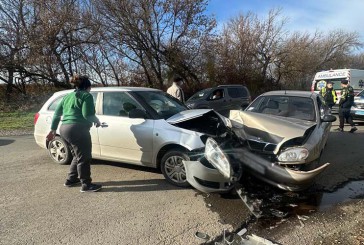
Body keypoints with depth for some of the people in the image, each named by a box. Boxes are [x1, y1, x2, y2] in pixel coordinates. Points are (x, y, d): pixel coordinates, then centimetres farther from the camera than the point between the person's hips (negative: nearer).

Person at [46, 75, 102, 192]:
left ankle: (71, 180, 30)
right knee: (84, 158, -2)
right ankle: (86, 185, 4)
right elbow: (87, 115, -15)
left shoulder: (68, 96, 22)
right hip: (77, 130, -9)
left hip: (64, 129, 9)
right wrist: (96, 121, 4)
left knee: (77, 156, 21)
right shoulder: (86, 96, -2)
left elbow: (56, 114, 21)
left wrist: (53, 129, 26)